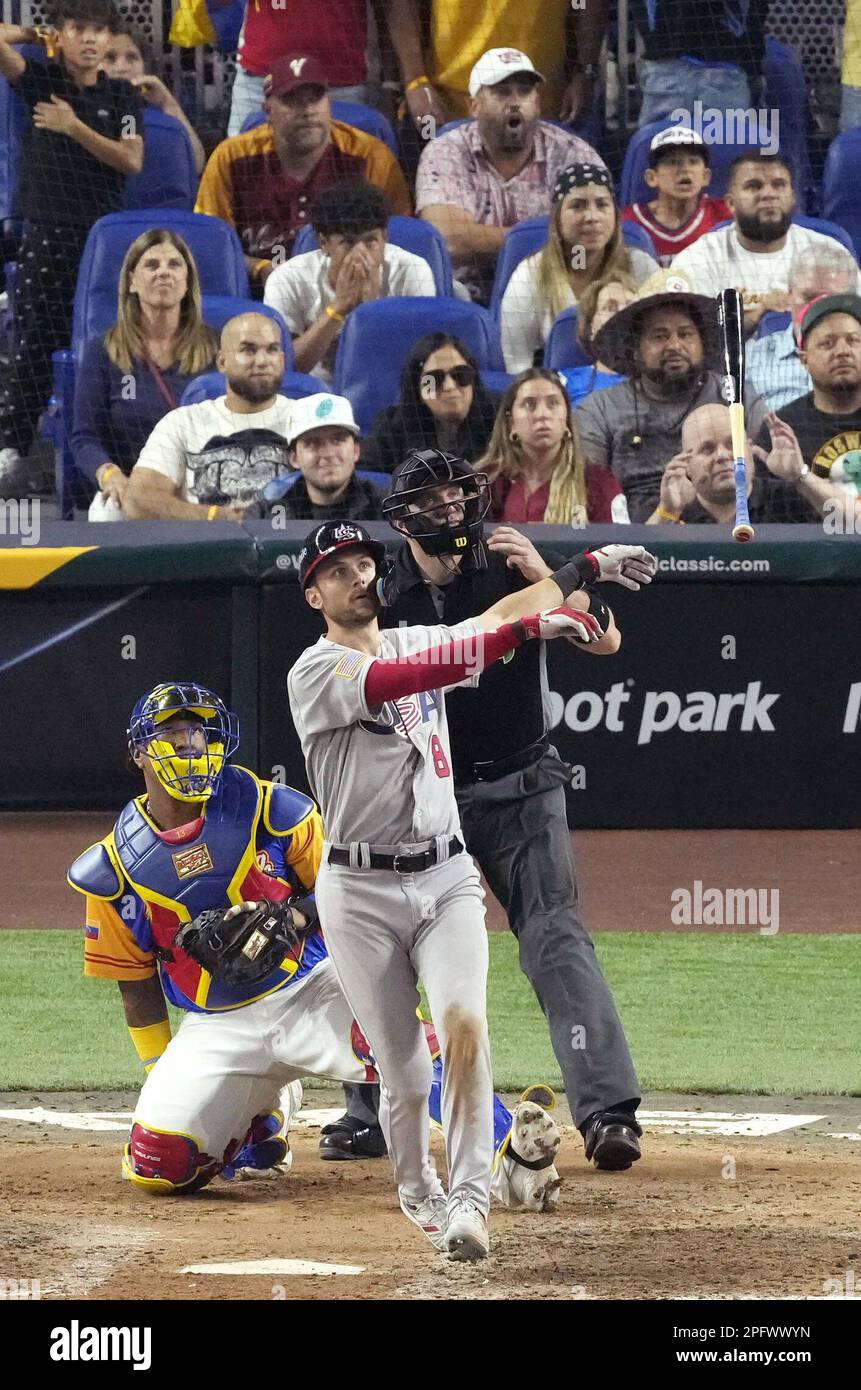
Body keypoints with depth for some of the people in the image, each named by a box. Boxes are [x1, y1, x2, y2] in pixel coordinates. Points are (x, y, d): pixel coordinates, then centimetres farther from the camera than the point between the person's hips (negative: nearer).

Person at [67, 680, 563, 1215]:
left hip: (310, 990, -2)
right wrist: (161, 1077, 7)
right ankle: (261, 1115, 17)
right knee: (158, 1164, -16)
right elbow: (136, 983, 8)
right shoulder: (116, 866, -1)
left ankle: (509, 1155, -44)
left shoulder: (268, 808, -5)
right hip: (218, 1027, 3)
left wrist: (293, 917, -20)